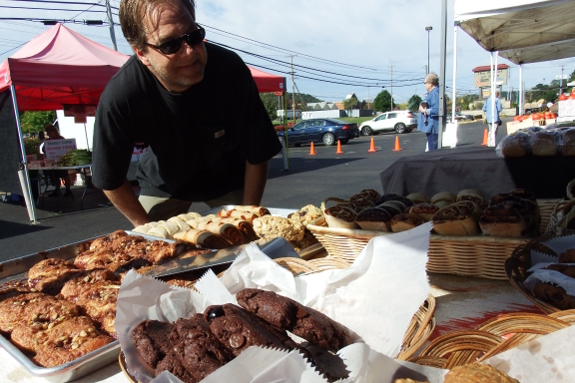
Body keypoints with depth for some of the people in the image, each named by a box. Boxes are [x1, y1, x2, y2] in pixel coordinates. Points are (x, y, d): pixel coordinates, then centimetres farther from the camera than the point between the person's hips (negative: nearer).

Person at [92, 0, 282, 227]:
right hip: (164, 182, 1)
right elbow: (110, 180, -15)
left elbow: (257, 155, -20)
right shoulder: (118, 97, -30)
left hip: (229, 176, 0)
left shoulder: (231, 70, -31)